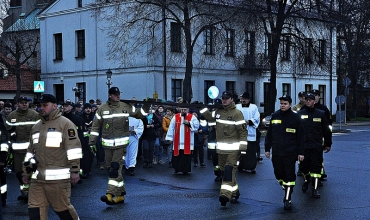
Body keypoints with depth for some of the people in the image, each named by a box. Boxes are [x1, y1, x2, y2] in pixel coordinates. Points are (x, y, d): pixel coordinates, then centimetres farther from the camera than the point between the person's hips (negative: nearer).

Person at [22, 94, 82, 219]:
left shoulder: (65, 124, -5)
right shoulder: (36, 127, 17)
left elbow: (74, 148, -10)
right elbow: (30, 151, 25)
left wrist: (75, 171, -15)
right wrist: (26, 172, 24)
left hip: (58, 177, -7)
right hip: (37, 178, 7)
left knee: (62, 207, 1)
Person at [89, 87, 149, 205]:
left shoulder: (126, 107, 3)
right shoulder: (102, 109, 3)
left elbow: (139, 114, 15)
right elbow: (96, 126, 5)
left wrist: (146, 106, -3)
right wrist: (92, 141, -1)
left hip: (121, 144, -2)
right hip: (107, 144, 2)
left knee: (115, 169, -11)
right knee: (114, 169, 9)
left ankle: (110, 194, -16)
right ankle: (120, 194, 20)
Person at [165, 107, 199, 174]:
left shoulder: (192, 117, 3)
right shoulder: (175, 117, 6)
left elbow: (196, 125, -8)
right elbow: (171, 127, 5)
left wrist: (189, 123, -21)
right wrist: (170, 137, 0)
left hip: (187, 142, -2)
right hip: (177, 142, 2)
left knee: (186, 156, -1)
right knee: (176, 155, 6)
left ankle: (185, 170, 7)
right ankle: (176, 168, 21)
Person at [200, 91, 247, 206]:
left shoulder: (237, 113, -9)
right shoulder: (218, 111, 11)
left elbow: (243, 131, -10)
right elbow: (210, 118, 28)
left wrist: (243, 147, -15)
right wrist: (203, 109, 13)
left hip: (233, 148, -7)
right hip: (221, 148, 7)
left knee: (229, 170, -16)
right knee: (224, 170, 14)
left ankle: (225, 194, -25)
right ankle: (235, 191, 29)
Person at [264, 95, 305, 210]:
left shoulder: (295, 117, -3)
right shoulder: (275, 116, 6)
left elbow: (300, 136, -1)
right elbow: (269, 134, 11)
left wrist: (301, 152, -3)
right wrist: (267, 148, 9)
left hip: (290, 153, -3)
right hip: (276, 152, 4)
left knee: (289, 176, -1)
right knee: (278, 174, 10)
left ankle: (288, 199, 5)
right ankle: (287, 189, 35)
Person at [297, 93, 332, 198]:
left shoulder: (321, 114, 5)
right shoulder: (300, 114, 5)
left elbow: (326, 130, 10)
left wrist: (328, 144, 11)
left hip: (317, 146, -1)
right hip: (303, 146, 1)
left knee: (316, 167, -4)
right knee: (304, 166, 8)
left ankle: (315, 189, 1)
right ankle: (306, 181, 37)